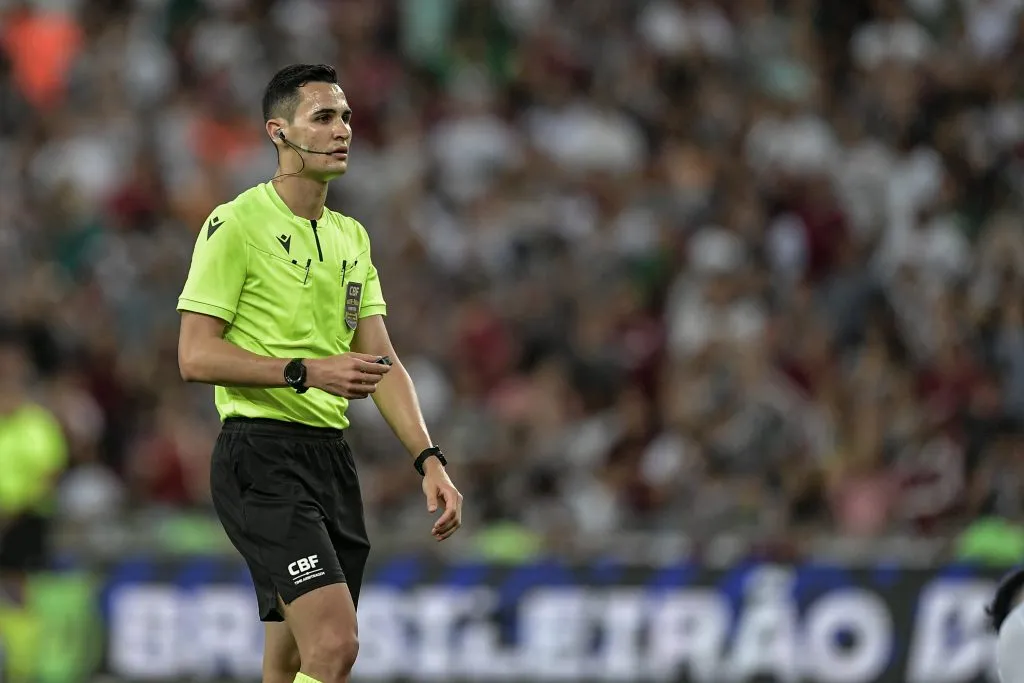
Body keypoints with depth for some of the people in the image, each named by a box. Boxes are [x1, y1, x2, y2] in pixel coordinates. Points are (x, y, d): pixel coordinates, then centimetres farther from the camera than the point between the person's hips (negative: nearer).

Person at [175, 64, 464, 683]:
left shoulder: (352, 237, 17)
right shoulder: (237, 224, -6)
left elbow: (382, 363, 15)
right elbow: (196, 357, -11)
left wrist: (429, 459, 2)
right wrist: (307, 371, -21)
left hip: (333, 457, 8)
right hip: (262, 457, -8)